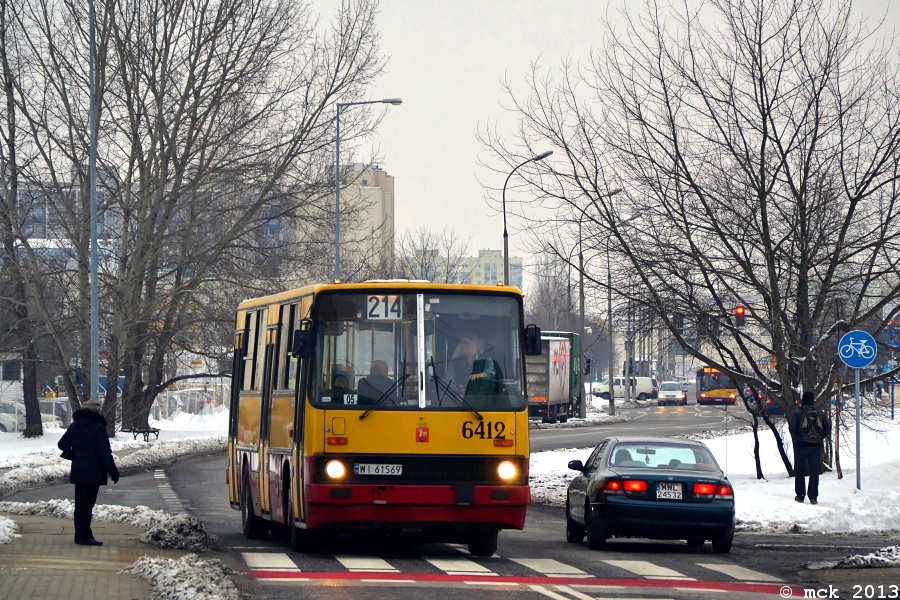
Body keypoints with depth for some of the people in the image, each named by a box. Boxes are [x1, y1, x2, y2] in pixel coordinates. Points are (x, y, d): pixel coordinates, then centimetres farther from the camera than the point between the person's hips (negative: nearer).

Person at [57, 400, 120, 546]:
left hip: (78, 471, 7)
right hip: (93, 472, -7)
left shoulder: (74, 426, 8)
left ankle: (80, 535, 17)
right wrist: (113, 472, -10)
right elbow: (105, 452, -15)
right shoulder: (98, 427, -13)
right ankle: (84, 536, -8)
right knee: (87, 504, -7)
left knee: (80, 503, 13)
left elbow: (62, 444, 12)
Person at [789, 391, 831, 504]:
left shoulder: (797, 413, -3)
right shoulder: (820, 414, 7)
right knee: (814, 472, 5)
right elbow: (828, 430, 5)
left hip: (801, 445, -2)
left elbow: (792, 428, -10)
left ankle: (800, 495, 5)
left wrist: (795, 438, 7)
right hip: (817, 446, 2)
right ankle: (813, 497, 0)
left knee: (799, 471, 8)